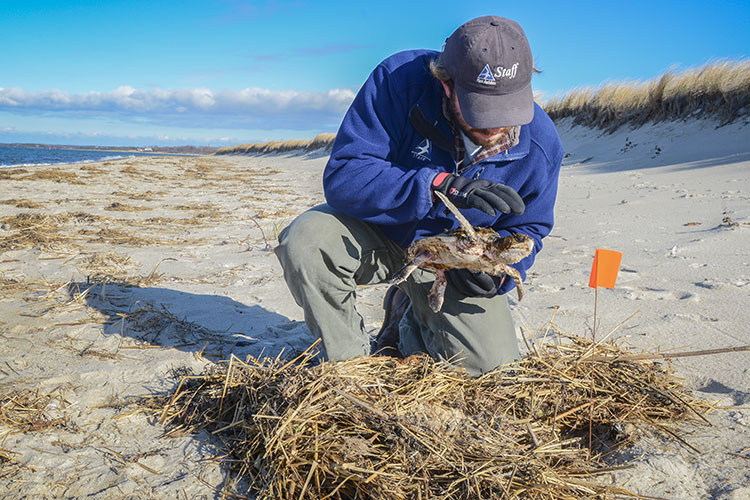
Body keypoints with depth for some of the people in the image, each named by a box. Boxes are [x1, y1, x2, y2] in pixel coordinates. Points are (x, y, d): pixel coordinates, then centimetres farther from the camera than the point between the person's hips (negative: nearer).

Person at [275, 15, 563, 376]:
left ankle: (411, 318, 22)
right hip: (379, 231, -1)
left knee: (491, 364, -13)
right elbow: (342, 177, -33)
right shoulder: (399, 80, -27)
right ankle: (348, 361, -5)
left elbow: (526, 229, -1)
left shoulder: (540, 143, -18)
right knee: (305, 241, -33)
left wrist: (497, 269, -24)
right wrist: (438, 186, -45)